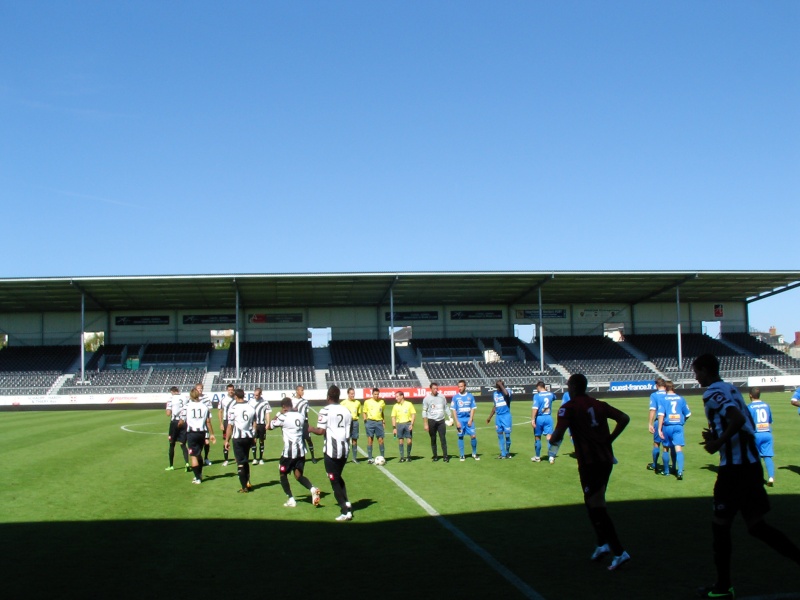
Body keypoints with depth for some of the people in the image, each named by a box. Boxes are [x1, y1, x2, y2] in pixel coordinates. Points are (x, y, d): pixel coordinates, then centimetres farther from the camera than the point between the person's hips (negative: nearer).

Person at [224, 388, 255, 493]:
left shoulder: (233, 408, -10)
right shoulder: (251, 408, 5)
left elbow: (230, 426, -10)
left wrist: (227, 440, -2)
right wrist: (254, 438, 21)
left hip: (238, 438, -5)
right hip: (249, 437, 5)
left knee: (240, 463, 3)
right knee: (246, 461, 22)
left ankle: (244, 487, 4)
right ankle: (248, 483, 22)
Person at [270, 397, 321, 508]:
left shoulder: (283, 417, -11)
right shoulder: (300, 416, 7)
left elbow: (270, 426, 2)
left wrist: (279, 414, 9)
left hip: (289, 451, -6)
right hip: (301, 450, 6)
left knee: (283, 474, 14)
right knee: (298, 475, 13)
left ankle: (291, 499, 9)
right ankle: (312, 489, -13)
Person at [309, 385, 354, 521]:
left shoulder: (326, 411, -11)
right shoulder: (346, 411, 8)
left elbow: (321, 431, -13)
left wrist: (311, 429, 5)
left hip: (331, 450, -6)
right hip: (345, 449, 6)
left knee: (334, 481, 3)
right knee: (338, 477, 25)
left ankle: (345, 511, -1)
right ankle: (347, 503, 17)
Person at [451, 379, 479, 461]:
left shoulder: (470, 396, 3)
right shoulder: (455, 397, 0)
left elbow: (473, 408, 4)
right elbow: (453, 410, 0)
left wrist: (470, 419, -6)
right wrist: (457, 421, -7)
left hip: (469, 419, 1)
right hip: (460, 419, 0)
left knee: (473, 436, -5)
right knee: (460, 437, 4)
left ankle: (474, 454, 12)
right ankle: (461, 455, 14)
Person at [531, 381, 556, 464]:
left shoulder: (537, 395, -11)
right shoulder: (550, 394, 5)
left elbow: (535, 408, -19)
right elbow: (554, 397, 32)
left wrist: (532, 419, -20)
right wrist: (547, 391, 25)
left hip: (539, 418, -3)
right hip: (548, 417, 3)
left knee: (537, 437, 10)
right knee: (549, 437, 0)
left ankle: (537, 457, 21)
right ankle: (551, 456, -10)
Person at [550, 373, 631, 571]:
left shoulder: (568, 408, -8)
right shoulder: (599, 405, 11)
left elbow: (558, 434, -18)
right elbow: (624, 418, 8)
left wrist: (552, 440, 4)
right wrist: (609, 439, 11)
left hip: (589, 463, -7)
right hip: (606, 460, 7)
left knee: (597, 507, -1)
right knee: (594, 504, 22)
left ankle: (619, 552, -3)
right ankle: (603, 543, 19)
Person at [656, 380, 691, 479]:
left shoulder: (663, 399, -1)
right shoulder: (681, 398, 7)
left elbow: (661, 414, -11)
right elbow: (688, 414, 10)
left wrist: (659, 429, -11)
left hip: (667, 426, -1)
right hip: (678, 426, 1)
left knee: (666, 448, 14)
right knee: (678, 449, -5)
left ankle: (666, 471, 24)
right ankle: (679, 471, -22)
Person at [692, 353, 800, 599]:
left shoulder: (712, 393, -11)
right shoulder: (731, 389, 17)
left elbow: (738, 419, -26)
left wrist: (717, 443, -17)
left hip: (734, 466, -9)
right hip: (751, 462, 9)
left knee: (720, 524, 3)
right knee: (756, 524, 12)